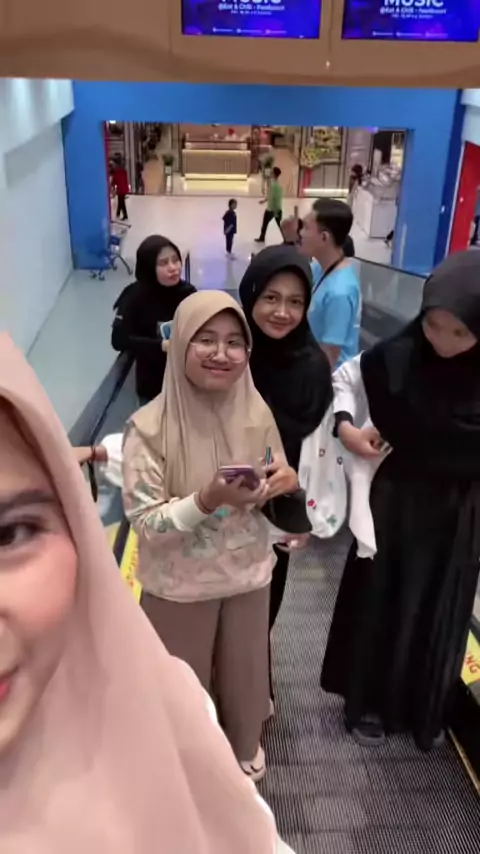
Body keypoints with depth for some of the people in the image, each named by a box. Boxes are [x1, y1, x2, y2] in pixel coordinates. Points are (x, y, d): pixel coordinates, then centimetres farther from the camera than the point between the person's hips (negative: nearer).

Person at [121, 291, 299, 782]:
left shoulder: (257, 414, -11)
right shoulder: (150, 427, -23)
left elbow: (273, 492, 3)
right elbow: (144, 522, -20)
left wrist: (284, 483, -20)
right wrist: (207, 500, -35)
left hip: (248, 575, 3)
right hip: (180, 586, -3)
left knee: (244, 670, 25)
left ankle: (243, 748, 56)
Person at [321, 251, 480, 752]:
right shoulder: (397, 357, -16)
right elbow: (345, 377, 0)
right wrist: (345, 425, -14)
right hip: (396, 499, -1)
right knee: (381, 601, 13)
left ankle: (427, 710, 41)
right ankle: (368, 702, 37)